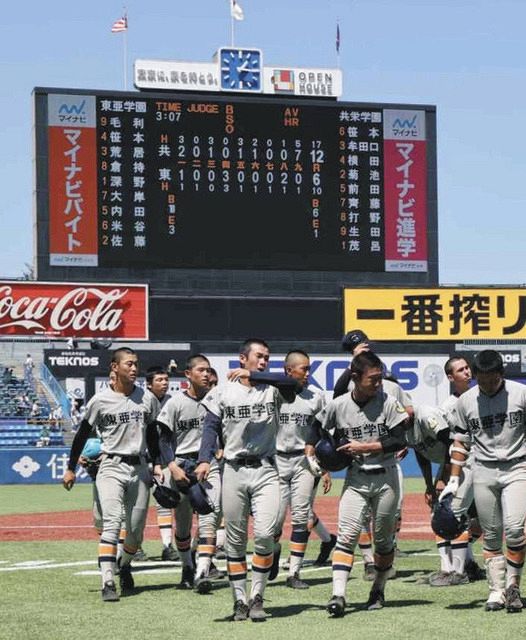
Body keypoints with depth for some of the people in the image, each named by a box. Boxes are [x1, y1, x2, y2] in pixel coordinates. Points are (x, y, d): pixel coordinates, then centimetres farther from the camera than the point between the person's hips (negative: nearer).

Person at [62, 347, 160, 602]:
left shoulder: (147, 399, 5)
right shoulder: (100, 400, -6)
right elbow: (83, 433, 4)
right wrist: (71, 469, 5)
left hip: (140, 468, 4)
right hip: (111, 468, -4)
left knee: (136, 530, 8)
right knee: (112, 523, -19)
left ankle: (124, 566, 38)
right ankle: (108, 583, -25)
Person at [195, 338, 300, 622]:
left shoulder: (272, 390, 4)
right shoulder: (223, 393, 5)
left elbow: (291, 383, -17)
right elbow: (211, 427, -1)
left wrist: (252, 375, -21)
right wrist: (205, 460, -17)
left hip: (266, 472, 0)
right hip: (234, 471, 1)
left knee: (264, 534, -13)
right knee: (235, 540, 4)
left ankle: (257, 597, -1)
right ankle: (240, 600, 12)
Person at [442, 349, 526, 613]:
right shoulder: (465, 401, 2)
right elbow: (461, 442, 10)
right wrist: (454, 480, 6)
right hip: (483, 472, 2)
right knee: (491, 534, 4)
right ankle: (496, 591, 8)